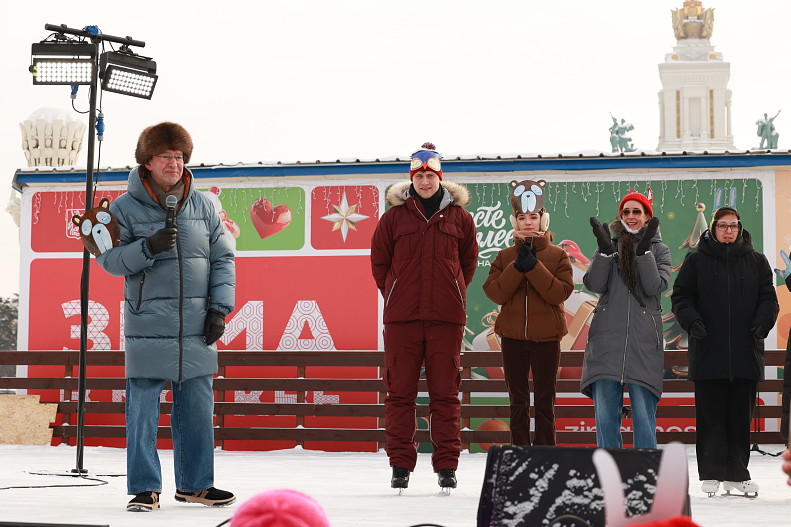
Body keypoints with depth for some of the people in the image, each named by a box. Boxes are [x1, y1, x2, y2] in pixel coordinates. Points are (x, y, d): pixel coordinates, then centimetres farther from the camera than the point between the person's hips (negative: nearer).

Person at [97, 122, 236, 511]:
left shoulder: (201, 205, 9)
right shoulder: (125, 208, 1)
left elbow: (222, 258, 10)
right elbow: (109, 258, -3)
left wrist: (219, 309, 2)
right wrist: (149, 247, -19)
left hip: (196, 328, 3)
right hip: (147, 326, -3)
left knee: (198, 408, 7)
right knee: (143, 409, -2)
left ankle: (195, 483, 20)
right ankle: (145, 488, 7)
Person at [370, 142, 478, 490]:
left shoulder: (459, 216, 6)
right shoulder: (394, 216, 4)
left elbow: (468, 260, 17)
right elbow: (379, 261, 13)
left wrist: (451, 293, 12)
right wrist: (394, 295, 10)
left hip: (446, 317, 0)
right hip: (402, 317, 0)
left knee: (445, 393, 2)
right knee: (400, 392, 2)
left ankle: (447, 465, 8)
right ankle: (400, 465, 9)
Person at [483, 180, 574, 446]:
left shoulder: (557, 256, 1)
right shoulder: (505, 256, 6)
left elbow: (561, 292, -13)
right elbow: (494, 293, -6)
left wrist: (534, 266, -20)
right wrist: (518, 267, -17)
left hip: (546, 336, -2)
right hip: (513, 336, 2)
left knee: (545, 400, 4)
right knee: (518, 401, 6)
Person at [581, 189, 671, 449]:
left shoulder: (659, 250, 11)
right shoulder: (608, 245, 14)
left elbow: (655, 287, -6)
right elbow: (594, 284, 0)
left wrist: (644, 249, -13)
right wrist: (605, 249, -11)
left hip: (644, 340, -2)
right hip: (607, 338, 2)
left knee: (644, 415, -5)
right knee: (605, 412, 0)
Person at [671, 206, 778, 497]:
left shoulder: (756, 261, 11)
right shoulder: (696, 260, 6)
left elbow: (768, 297, 10)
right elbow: (681, 296, 5)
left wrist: (762, 323, -9)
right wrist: (692, 321, -13)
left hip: (746, 351, 2)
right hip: (708, 351, -2)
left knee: (741, 415, 5)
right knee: (710, 416, 0)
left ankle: (737, 473, 13)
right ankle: (711, 474, 6)